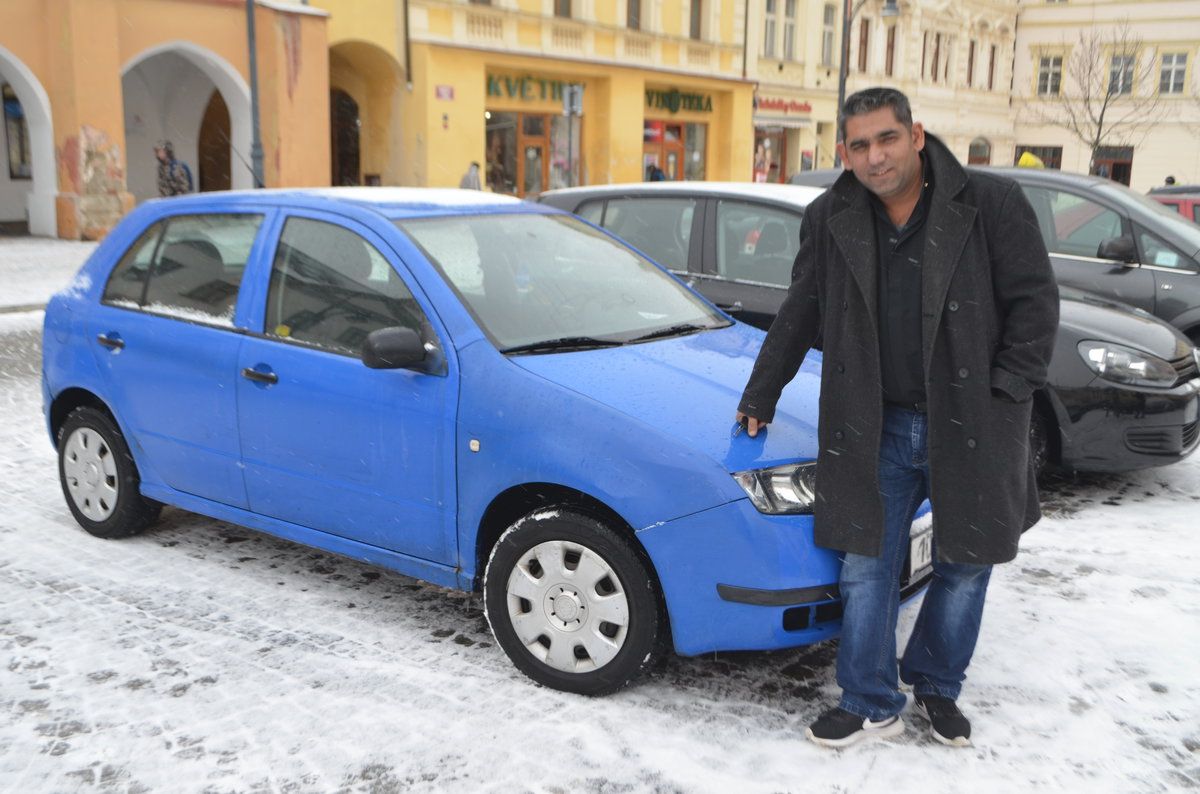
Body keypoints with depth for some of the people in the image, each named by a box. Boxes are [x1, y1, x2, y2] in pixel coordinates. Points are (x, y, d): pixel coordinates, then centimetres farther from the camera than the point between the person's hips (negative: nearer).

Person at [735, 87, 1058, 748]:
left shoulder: (992, 203, -8)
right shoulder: (830, 220, 1)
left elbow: (1034, 301, -4)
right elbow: (799, 317, 10)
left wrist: (1005, 394, -10)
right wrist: (759, 397, 14)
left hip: (970, 425, -1)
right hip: (876, 428, 2)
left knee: (965, 565, 13)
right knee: (866, 567, 4)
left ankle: (937, 687, 35)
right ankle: (871, 705, 21)